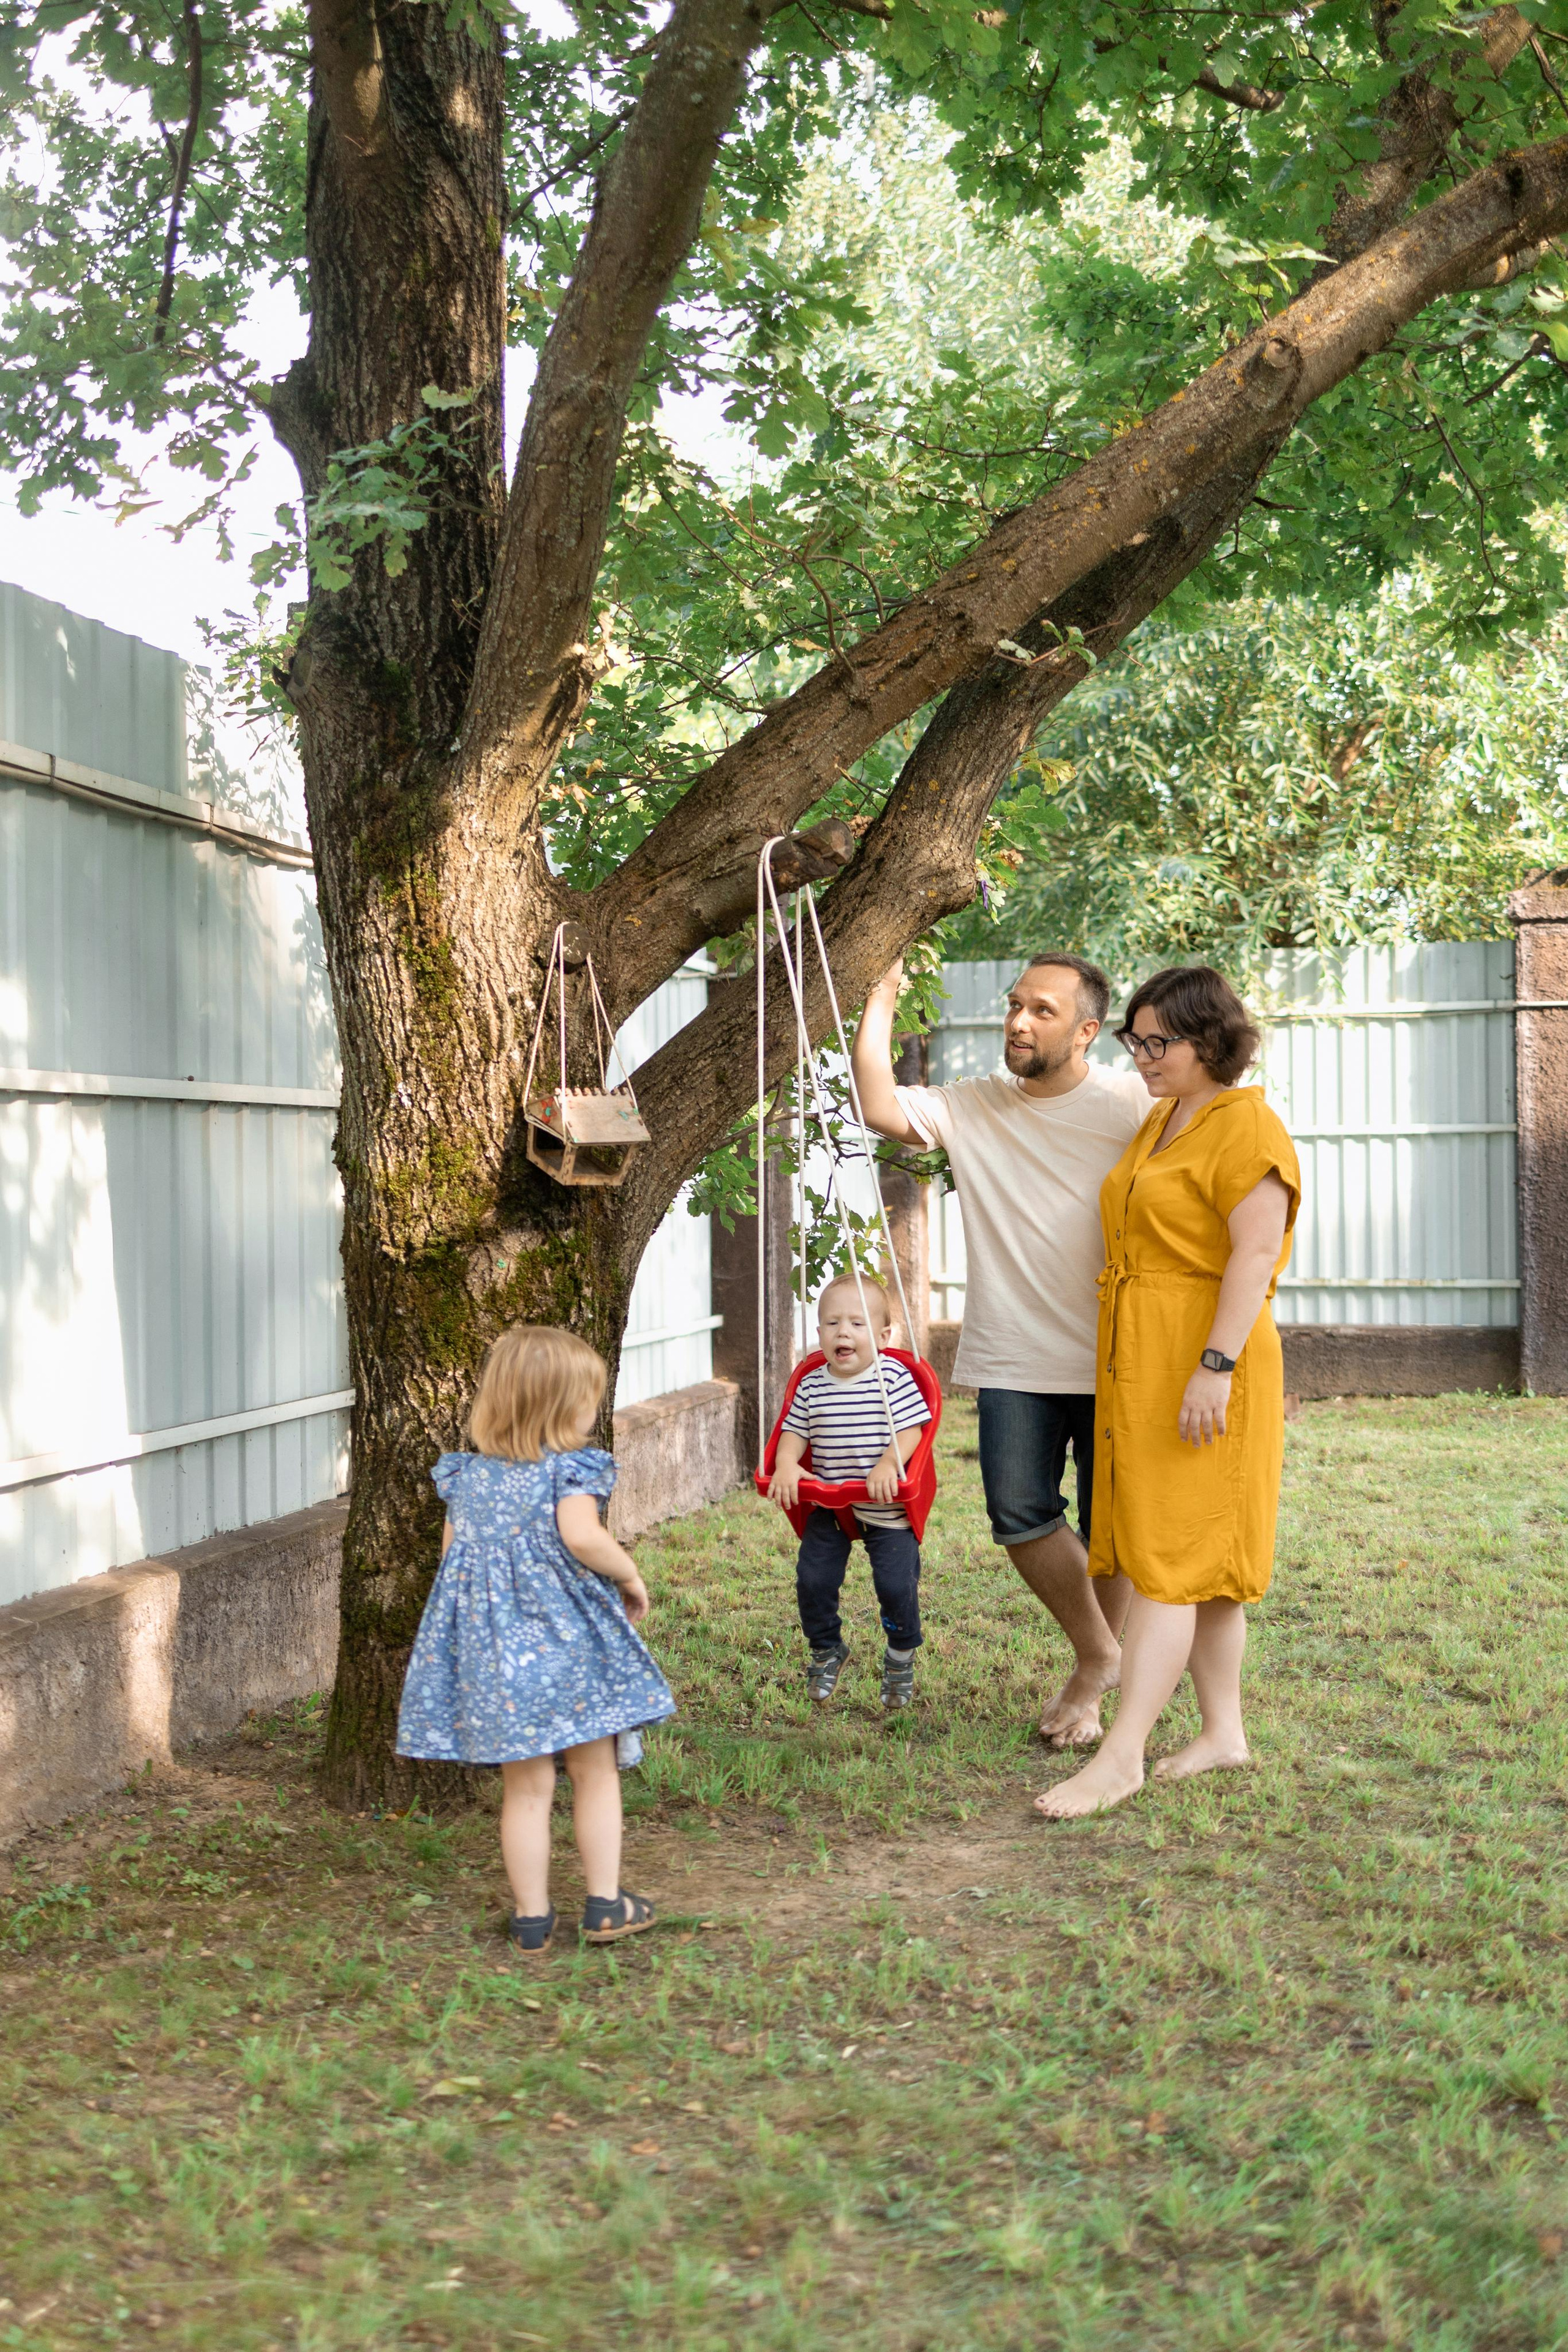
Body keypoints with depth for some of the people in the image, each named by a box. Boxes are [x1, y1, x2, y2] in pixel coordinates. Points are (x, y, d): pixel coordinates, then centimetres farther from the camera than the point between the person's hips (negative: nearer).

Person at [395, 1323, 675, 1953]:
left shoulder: (466, 1475, 7)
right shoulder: (569, 1469, -10)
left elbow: (453, 1553, 9)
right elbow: (582, 1537, -25)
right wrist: (630, 1577, -10)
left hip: (493, 1648, 4)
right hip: (569, 1647, -4)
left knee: (526, 1787, 10)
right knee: (595, 1773, 13)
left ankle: (531, 1917, 14)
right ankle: (605, 1905, 18)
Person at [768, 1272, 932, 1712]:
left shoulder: (893, 1377, -10)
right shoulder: (812, 1386, 0)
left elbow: (910, 1430, -14)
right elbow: (795, 1432, 4)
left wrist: (887, 1465, -28)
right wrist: (786, 1465, -15)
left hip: (887, 1509, -3)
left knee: (896, 1583, -9)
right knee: (813, 1579, -3)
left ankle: (901, 1659, 19)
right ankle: (826, 1650, 24)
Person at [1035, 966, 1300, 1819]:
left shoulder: (1246, 1126, -12)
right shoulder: (1159, 1122, 16)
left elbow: (1257, 1251, -19)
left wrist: (1215, 1366, -25)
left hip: (1201, 1366, -9)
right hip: (1138, 1364, 9)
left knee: (1167, 1562, -9)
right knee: (1196, 1560, 12)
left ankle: (1122, 1755, -9)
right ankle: (1222, 1732, 20)